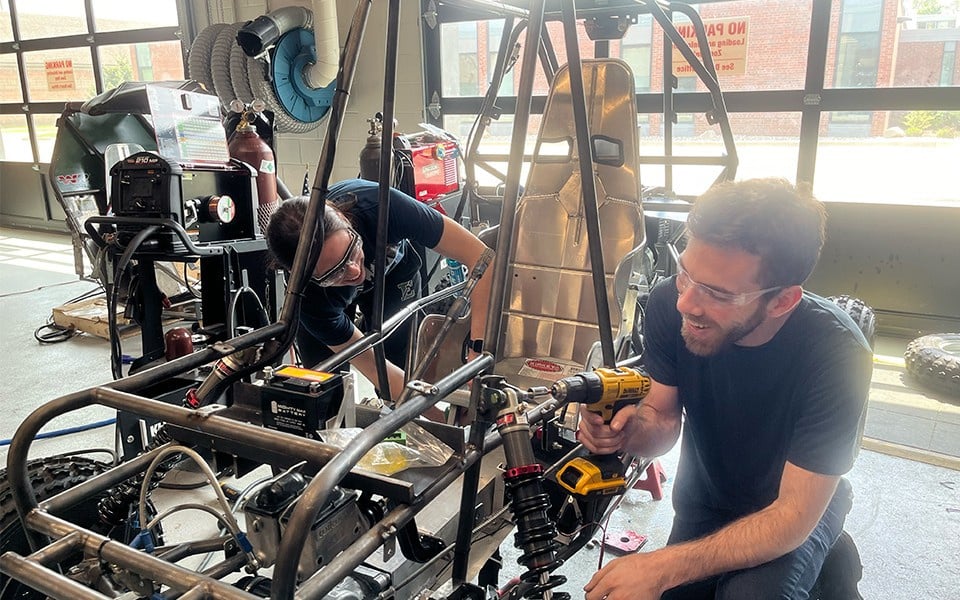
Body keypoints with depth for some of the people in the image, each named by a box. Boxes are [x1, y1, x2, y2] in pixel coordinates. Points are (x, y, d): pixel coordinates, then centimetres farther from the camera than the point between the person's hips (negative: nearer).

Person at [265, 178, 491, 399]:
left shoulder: (381, 205, -44)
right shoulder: (308, 296, -40)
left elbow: (481, 256, -40)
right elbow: (374, 368, -31)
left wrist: (478, 350, -47)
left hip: (392, 269, 1)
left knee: (402, 364, -8)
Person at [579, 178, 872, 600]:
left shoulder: (837, 355, -34)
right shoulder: (669, 305, -25)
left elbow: (794, 516, -31)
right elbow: (664, 418, -10)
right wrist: (631, 429, -35)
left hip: (800, 504, -3)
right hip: (703, 498, 4)